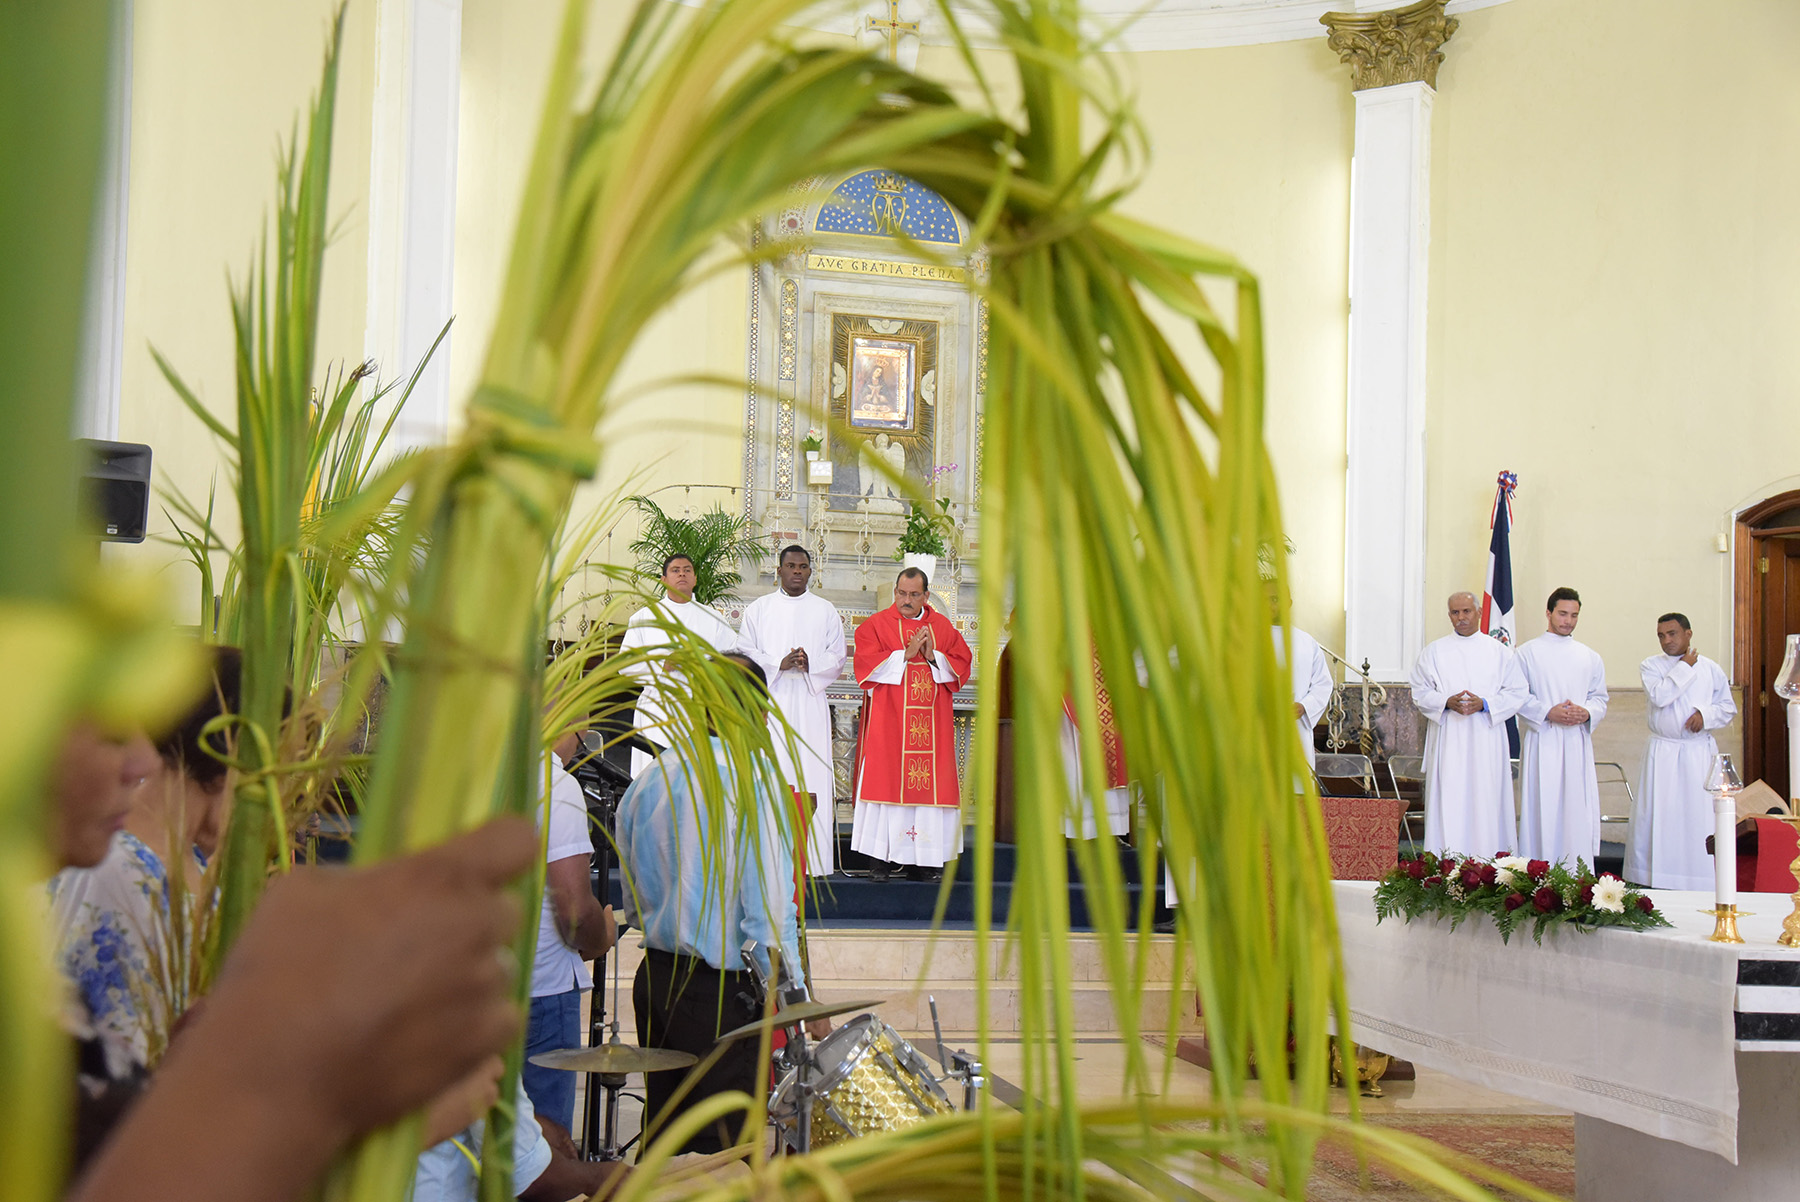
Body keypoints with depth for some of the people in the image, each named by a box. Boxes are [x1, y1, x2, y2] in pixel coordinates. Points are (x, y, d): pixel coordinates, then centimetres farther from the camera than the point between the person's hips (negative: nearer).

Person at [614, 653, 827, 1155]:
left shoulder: (645, 783, 5)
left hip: (653, 978, 7)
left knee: (661, 1140, 16)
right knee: (720, 1153, 1)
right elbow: (769, 911, -17)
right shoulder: (751, 786, -16)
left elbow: (634, 906, 12)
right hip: (720, 994, -7)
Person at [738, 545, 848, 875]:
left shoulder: (826, 611, 13)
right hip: (769, 702, 0)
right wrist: (779, 663, -11)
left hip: (810, 703, 1)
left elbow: (837, 657, 9)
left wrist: (810, 664, -11)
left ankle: (812, 858, -6)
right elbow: (744, 653, 5)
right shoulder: (759, 608, 12)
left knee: (812, 772, -7)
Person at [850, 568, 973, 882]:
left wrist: (934, 657, -7)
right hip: (888, 722, -3)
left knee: (929, 783, -1)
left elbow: (963, 664, 9)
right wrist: (906, 654, -13)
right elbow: (867, 664, -7)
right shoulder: (875, 625, 4)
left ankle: (923, 861, 3)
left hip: (932, 722, 3)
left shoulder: (942, 626, 13)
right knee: (887, 781, -7)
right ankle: (882, 858, -4)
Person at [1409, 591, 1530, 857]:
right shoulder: (1433, 652, 9)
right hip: (1448, 742, 0)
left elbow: (1518, 693, 5)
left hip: (1486, 741, 0)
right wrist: (1447, 702, -12)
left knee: (1486, 803, -3)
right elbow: (1420, 693, 6)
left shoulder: (1501, 652, 9)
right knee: (1448, 803, -4)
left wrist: (1484, 704, -11)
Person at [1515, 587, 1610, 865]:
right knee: (1543, 810, -5)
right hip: (1542, 741, -3)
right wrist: (1548, 713, -14)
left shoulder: (1589, 657, 15)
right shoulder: (1527, 653, 4)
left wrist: (1587, 713, -7)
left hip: (1577, 742, 3)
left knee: (1578, 810, -2)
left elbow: (1600, 697, 15)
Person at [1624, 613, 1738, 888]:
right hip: (1662, 754, -1)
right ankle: (1655, 885, 3)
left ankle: (1702, 887, 3)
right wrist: (1685, 667, -6)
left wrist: (1705, 714, -10)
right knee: (1657, 818, -2)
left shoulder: (1711, 669, 8)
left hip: (1700, 754, 1)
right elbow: (1659, 696, -14)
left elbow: (1729, 708, 10)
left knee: (1701, 820, -2)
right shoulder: (1651, 666, 4)